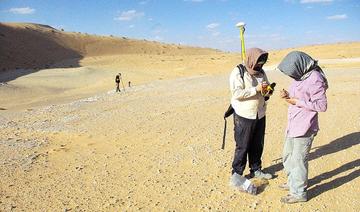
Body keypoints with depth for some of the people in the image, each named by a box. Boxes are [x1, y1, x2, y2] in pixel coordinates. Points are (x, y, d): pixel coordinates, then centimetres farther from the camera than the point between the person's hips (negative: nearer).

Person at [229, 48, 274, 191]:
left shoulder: (261, 72, 10)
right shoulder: (238, 72, -11)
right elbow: (237, 93, -20)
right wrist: (256, 89, -24)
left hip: (260, 115, 7)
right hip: (244, 116, -6)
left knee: (258, 145, 14)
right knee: (242, 146, 0)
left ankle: (256, 170, 30)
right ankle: (236, 174, 14)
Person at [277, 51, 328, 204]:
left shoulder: (315, 79, -20)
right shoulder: (300, 76, 7)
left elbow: (322, 105, -19)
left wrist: (297, 102, -20)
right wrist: (288, 95, -2)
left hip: (304, 128, -9)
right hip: (293, 125, 9)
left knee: (299, 160, 2)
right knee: (287, 156, 21)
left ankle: (299, 193, 18)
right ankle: (292, 182, 40)